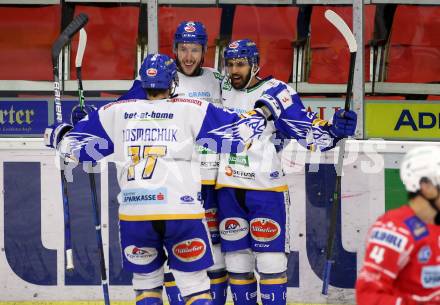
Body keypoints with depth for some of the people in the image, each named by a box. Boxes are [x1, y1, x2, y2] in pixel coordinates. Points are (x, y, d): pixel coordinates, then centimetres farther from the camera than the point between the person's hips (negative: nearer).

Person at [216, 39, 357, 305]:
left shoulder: (277, 93, -9)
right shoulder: (223, 91, 7)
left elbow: (309, 130, -13)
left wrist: (334, 131, -29)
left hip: (266, 189, -5)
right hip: (228, 189, 5)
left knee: (270, 260, -4)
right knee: (236, 260, 10)